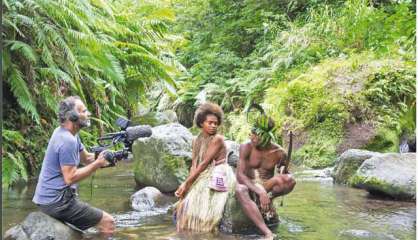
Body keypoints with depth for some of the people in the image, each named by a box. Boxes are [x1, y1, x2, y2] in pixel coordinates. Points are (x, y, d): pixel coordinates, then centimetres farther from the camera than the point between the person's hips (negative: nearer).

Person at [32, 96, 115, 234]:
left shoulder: (68, 134, 9)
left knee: (98, 218, 23)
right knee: (108, 222, -6)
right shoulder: (67, 141, -21)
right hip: (56, 201, -10)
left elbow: (86, 158, 15)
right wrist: (98, 164, -18)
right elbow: (70, 178, -24)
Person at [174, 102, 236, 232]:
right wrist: (187, 184, -12)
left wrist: (186, 183, -14)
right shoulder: (196, 141, 11)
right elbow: (194, 165, 5)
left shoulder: (217, 139, -11)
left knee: (204, 209, -20)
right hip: (203, 178, 7)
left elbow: (204, 164, -15)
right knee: (187, 203, -7)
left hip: (217, 178, -7)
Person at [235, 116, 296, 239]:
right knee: (240, 191, -40)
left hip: (267, 185, 1)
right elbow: (240, 175, -20)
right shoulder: (246, 147, -12)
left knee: (290, 180, -29)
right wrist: (260, 191, -33)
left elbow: (284, 174, 6)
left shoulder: (279, 153, -6)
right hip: (248, 184, -1)